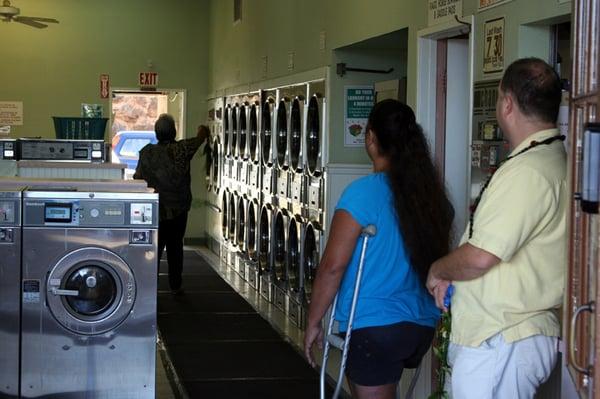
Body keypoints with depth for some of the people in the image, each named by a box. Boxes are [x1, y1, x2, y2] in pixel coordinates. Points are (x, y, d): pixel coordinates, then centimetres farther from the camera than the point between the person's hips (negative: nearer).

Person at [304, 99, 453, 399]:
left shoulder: (362, 193, -16)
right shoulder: (433, 194, 2)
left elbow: (333, 266, -16)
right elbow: (440, 258, 12)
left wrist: (313, 323, -5)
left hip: (375, 328, -6)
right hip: (422, 324, 6)